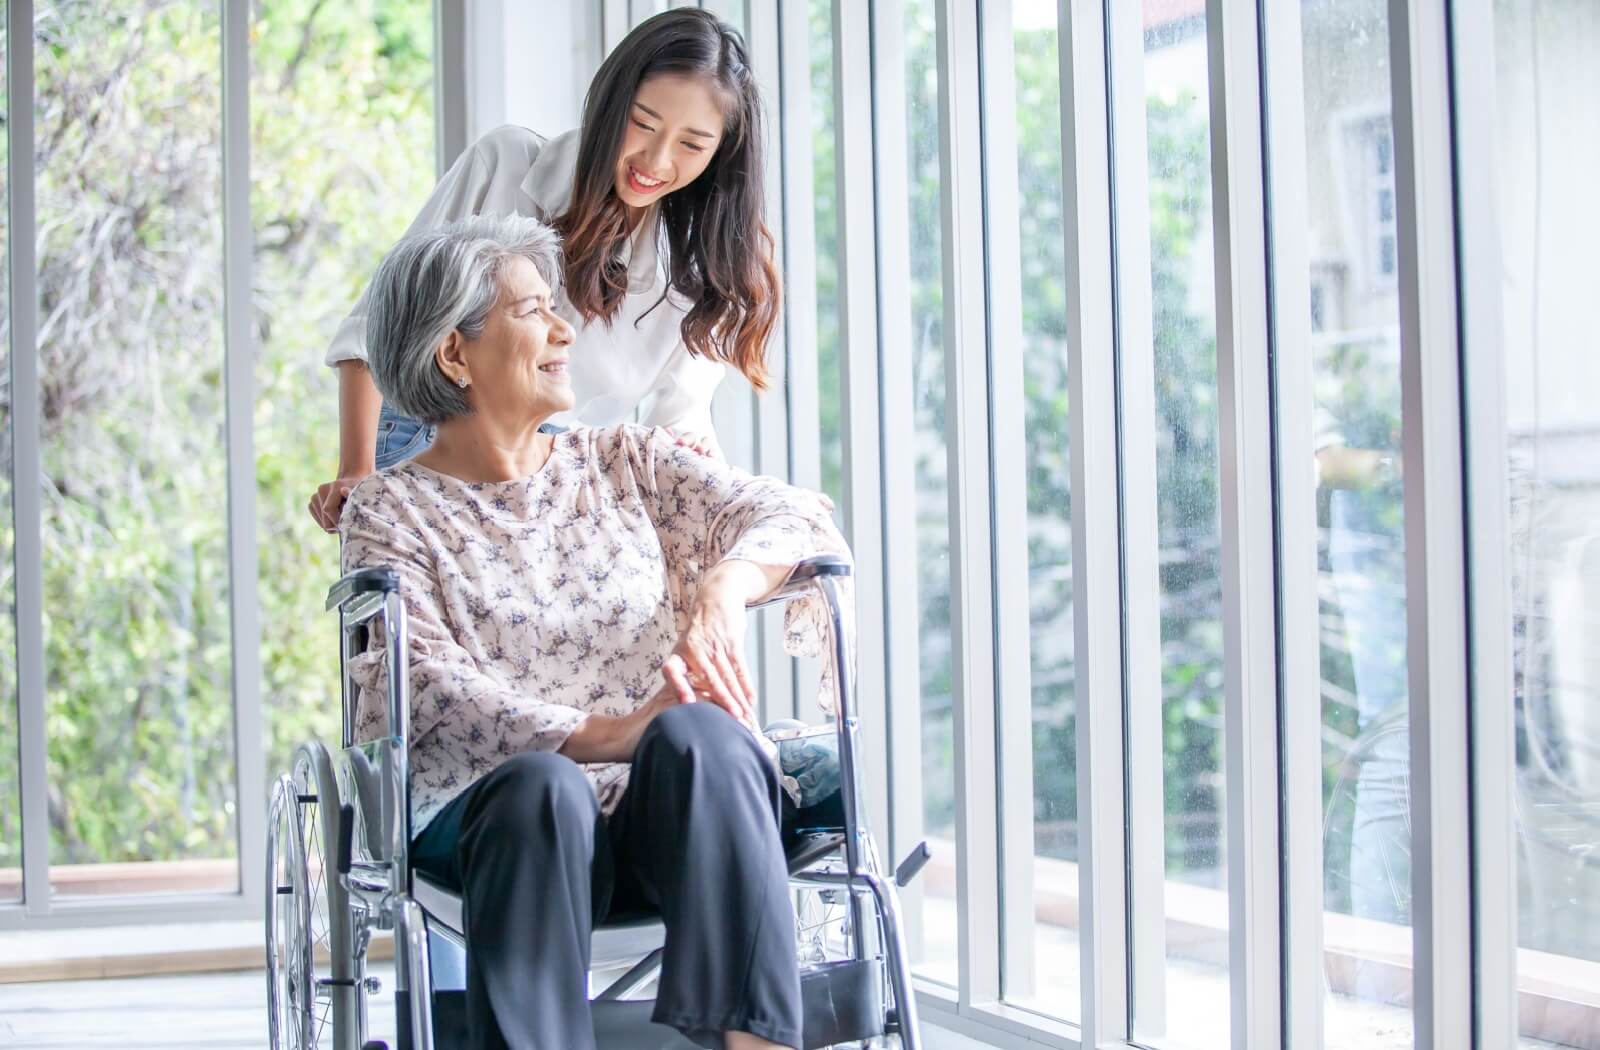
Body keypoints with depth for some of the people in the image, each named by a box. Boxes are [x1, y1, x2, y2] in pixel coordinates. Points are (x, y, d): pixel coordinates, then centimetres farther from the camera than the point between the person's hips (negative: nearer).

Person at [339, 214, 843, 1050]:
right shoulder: (391, 511, 10)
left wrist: (725, 586, -14)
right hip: (497, 813, -2)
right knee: (541, 786, -36)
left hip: (673, 812, 2)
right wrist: (596, 735, -22)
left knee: (697, 736, -32)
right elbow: (421, 682, -7)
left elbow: (799, 518, 10)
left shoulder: (626, 465, 21)